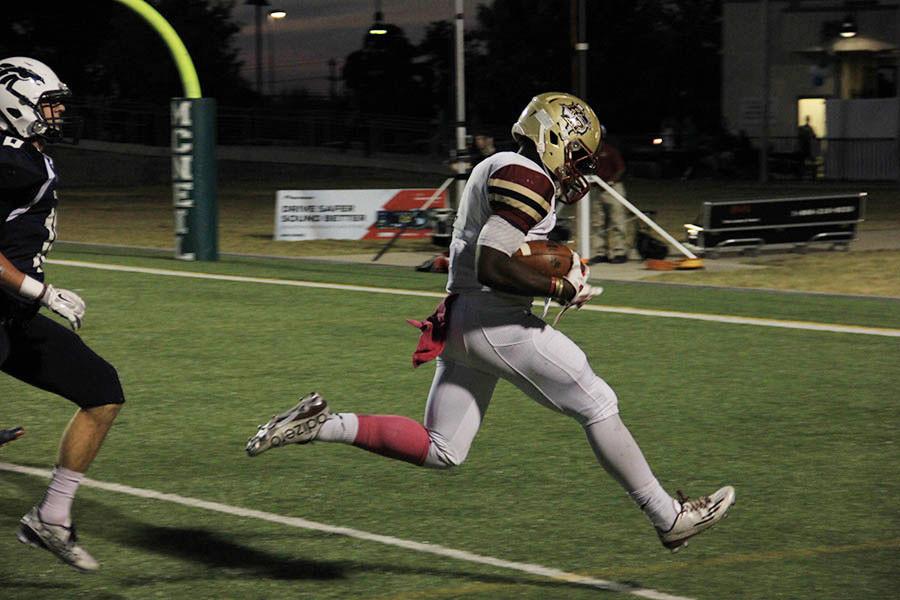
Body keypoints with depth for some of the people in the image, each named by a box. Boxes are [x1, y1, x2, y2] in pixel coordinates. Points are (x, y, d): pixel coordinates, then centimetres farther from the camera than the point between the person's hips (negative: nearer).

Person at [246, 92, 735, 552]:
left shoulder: (495, 168, 16)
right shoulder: (527, 178, -14)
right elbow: (492, 268, -24)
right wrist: (560, 288, -15)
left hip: (460, 320, 9)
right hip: (496, 324, -9)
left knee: (439, 451, 11)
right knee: (598, 407, 3)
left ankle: (320, 425, 3)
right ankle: (668, 518, 9)